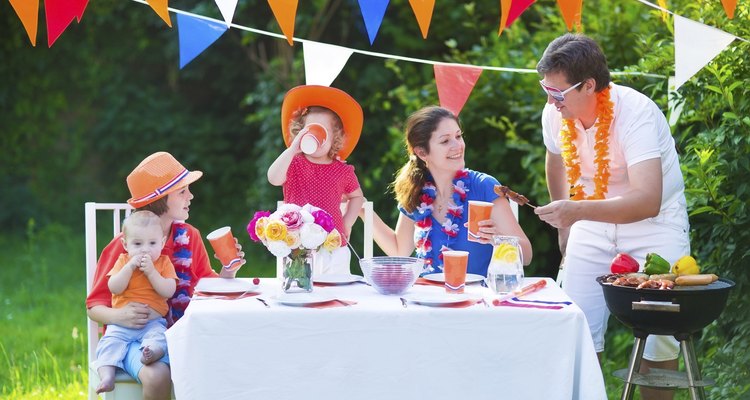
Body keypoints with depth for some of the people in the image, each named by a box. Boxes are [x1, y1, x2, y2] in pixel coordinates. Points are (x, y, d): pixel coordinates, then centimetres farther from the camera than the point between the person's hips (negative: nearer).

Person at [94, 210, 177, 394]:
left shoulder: (164, 263, 6)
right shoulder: (123, 261, 9)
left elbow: (169, 291, -8)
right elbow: (114, 288, -6)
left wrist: (151, 271, -16)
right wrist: (130, 267, -15)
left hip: (153, 322, -1)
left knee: (158, 337, -32)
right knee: (110, 343, -23)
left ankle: (152, 351, -59)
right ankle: (106, 376, -36)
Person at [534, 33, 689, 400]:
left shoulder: (635, 114, -29)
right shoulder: (555, 115, -11)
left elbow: (648, 201, -40)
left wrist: (578, 211, -51)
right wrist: (564, 225, 20)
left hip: (654, 222, -5)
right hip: (593, 224, 5)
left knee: (659, 332, -10)